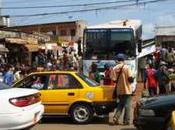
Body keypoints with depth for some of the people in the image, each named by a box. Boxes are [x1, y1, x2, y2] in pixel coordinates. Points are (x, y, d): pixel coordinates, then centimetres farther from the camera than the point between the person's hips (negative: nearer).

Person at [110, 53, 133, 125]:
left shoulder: (114, 68, -2)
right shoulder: (126, 67, -11)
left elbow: (113, 79, -1)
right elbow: (130, 78, -13)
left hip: (119, 90, 4)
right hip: (127, 89, -4)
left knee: (120, 104, 18)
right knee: (127, 105, 5)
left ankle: (116, 118, 5)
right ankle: (126, 120, 7)